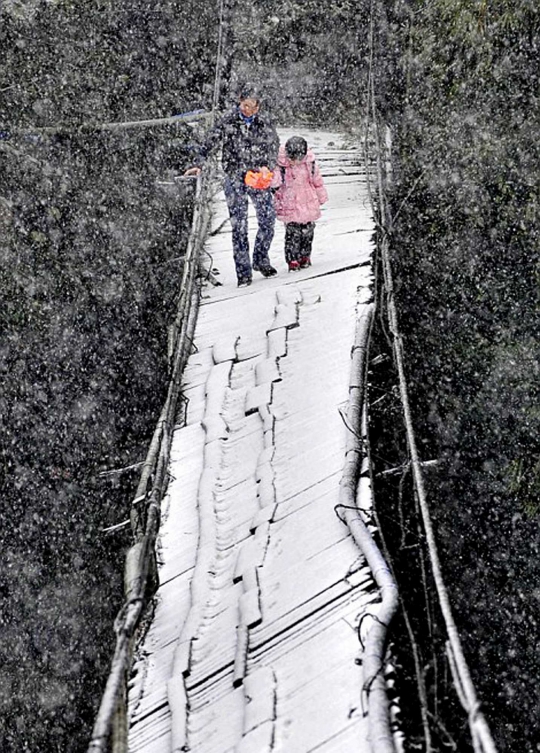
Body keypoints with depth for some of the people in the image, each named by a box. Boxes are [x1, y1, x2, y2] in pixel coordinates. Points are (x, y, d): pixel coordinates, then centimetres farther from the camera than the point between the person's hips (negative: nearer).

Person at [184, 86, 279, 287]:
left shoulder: (264, 125, 6)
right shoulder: (227, 123, -1)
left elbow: (274, 148, 14)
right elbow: (209, 143, -3)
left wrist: (267, 168, -2)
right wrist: (198, 165, -15)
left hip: (259, 178, 3)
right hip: (235, 179, -2)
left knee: (268, 221, 2)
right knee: (239, 226, -4)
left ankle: (261, 260, 23)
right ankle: (243, 271, 1)